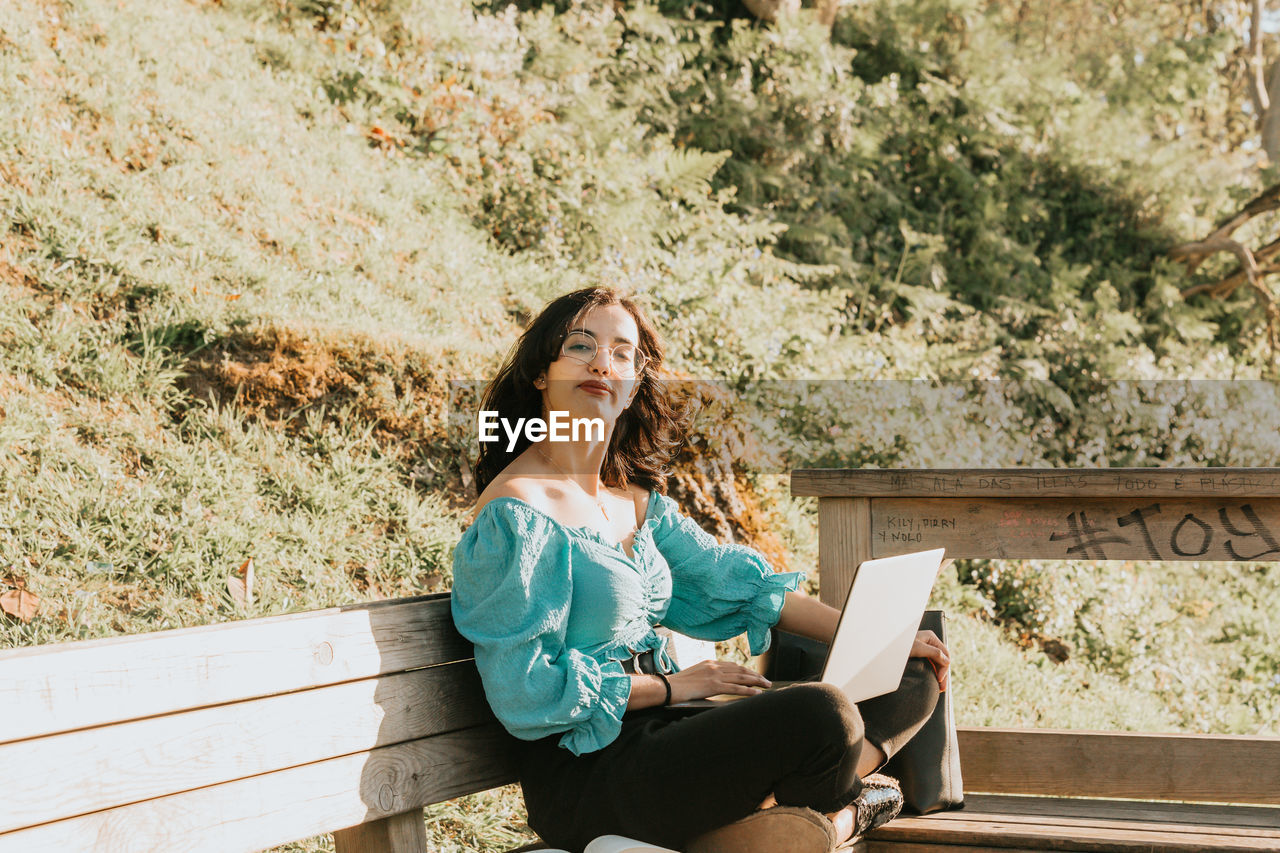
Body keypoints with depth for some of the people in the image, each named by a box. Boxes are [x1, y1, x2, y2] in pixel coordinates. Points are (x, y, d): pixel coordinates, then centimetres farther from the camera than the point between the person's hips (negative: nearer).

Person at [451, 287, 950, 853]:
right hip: (583, 776, -9)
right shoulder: (513, 513, -12)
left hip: (655, 734, 9)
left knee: (912, 679, 5)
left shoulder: (636, 498, 15)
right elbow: (527, 692, -16)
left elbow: (734, 582, 15)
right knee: (820, 716, -28)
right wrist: (673, 685, -10)